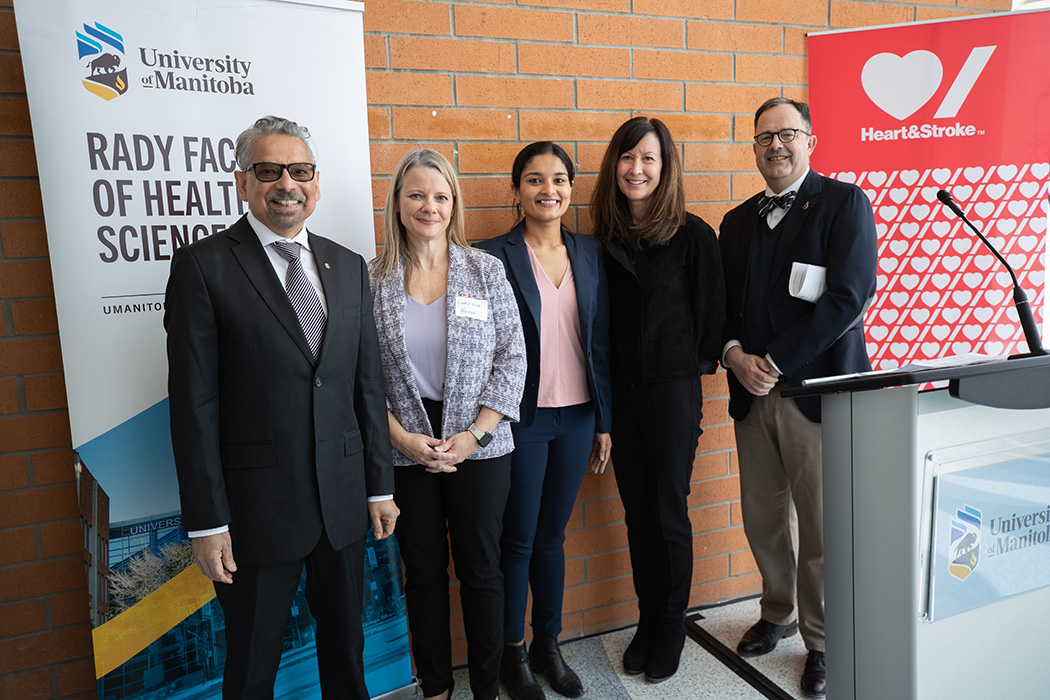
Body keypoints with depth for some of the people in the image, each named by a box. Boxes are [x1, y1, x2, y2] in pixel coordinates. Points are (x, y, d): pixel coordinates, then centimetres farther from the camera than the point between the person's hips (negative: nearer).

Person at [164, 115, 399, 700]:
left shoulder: (349, 267, 7)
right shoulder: (203, 266, -7)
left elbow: (368, 384, 7)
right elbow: (194, 404, -9)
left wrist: (381, 486, 7)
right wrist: (207, 521, -10)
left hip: (344, 499, 4)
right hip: (257, 508, -3)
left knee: (346, 643, 20)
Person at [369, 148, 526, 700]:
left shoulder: (486, 270, 0)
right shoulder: (372, 279, 0)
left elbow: (512, 357, -3)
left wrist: (474, 434, -10)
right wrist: (401, 436, -11)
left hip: (480, 448, 0)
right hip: (406, 452, 1)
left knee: (482, 570, 10)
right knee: (423, 571, 14)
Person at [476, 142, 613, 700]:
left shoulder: (590, 254, 7)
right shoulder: (493, 257, -6)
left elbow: (601, 341, 8)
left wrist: (604, 421, 8)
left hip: (577, 417, 4)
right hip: (522, 418, -4)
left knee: (552, 536, 16)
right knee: (518, 540, 8)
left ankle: (548, 645, 33)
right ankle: (512, 654, 28)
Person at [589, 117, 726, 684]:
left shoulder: (692, 235, -7)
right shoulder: (603, 239, 6)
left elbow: (711, 311, -2)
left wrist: (697, 361, 2)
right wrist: (602, 387, 7)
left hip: (673, 388, -4)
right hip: (620, 392, 4)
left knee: (669, 514, 6)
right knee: (637, 513, 14)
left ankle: (671, 628, 27)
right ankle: (647, 621, 31)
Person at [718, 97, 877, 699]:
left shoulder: (845, 203, -2)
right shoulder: (738, 221, 15)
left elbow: (848, 297, -13)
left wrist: (775, 362, -15)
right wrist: (735, 353, -7)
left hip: (817, 390, -4)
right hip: (752, 394, 5)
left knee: (821, 528, 4)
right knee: (763, 520, 13)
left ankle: (823, 643, 26)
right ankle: (778, 615, 37)